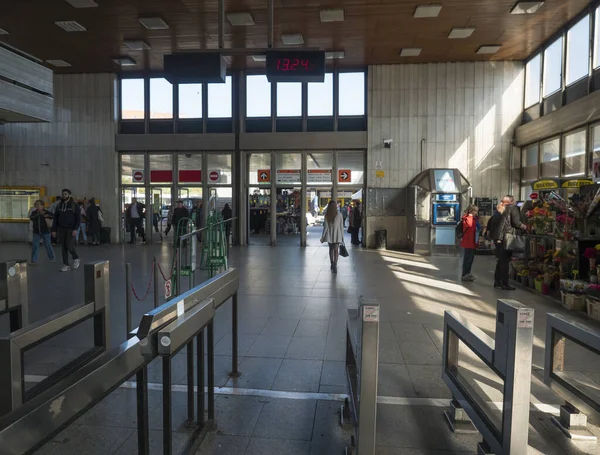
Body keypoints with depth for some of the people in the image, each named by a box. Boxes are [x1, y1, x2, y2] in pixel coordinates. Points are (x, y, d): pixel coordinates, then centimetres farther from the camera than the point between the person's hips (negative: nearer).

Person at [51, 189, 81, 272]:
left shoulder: (74, 205, -7)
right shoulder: (59, 206, 7)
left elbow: (79, 218, -12)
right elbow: (56, 218, 10)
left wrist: (76, 229, -21)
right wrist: (54, 230, 4)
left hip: (71, 229, -4)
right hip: (61, 229, 4)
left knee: (69, 246, -15)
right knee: (64, 247, 3)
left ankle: (75, 258, 14)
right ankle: (66, 265, 8)